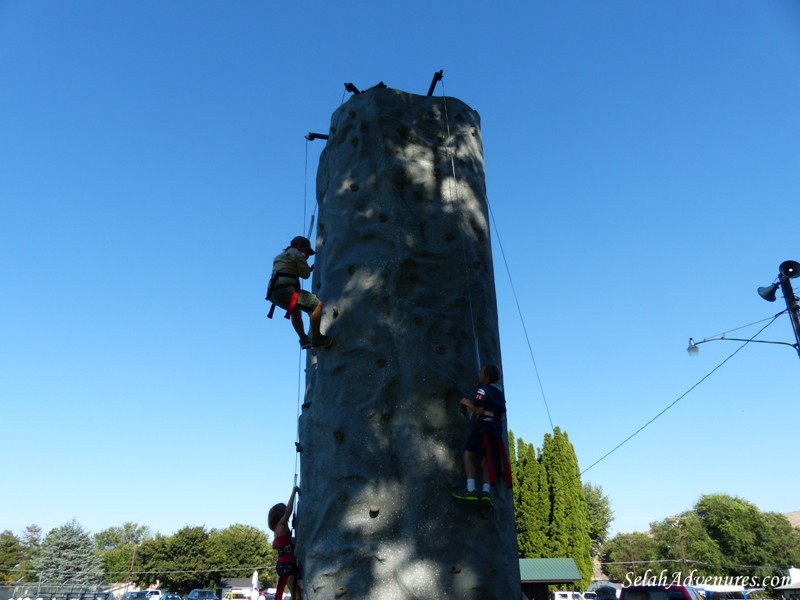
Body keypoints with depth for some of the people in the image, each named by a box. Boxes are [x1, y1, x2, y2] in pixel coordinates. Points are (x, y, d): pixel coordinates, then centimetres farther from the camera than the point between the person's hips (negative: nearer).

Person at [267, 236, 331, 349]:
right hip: (285, 291, -10)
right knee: (318, 305, -11)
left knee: (296, 310, 36)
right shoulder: (297, 253, 4)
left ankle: (304, 339, 34)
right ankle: (316, 338, -11)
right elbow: (305, 274, 2)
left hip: (274, 294, 10)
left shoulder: (282, 256, 30)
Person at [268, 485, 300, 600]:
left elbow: (274, 545, 25)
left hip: (282, 564, 10)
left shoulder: (278, 528, 13)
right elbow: (288, 511, -28)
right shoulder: (281, 524, -11)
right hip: (287, 565, -10)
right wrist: (294, 492, -24)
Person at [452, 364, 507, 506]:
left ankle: (471, 489, -19)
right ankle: (486, 491, -6)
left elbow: (479, 410, -18)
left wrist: (467, 403, -2)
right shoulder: (500, 392, 18)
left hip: (484, 426, -8)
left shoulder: (483, 390, -7)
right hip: (496, 428, 8)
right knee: (485, 460, 9)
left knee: (468, 454, -6)